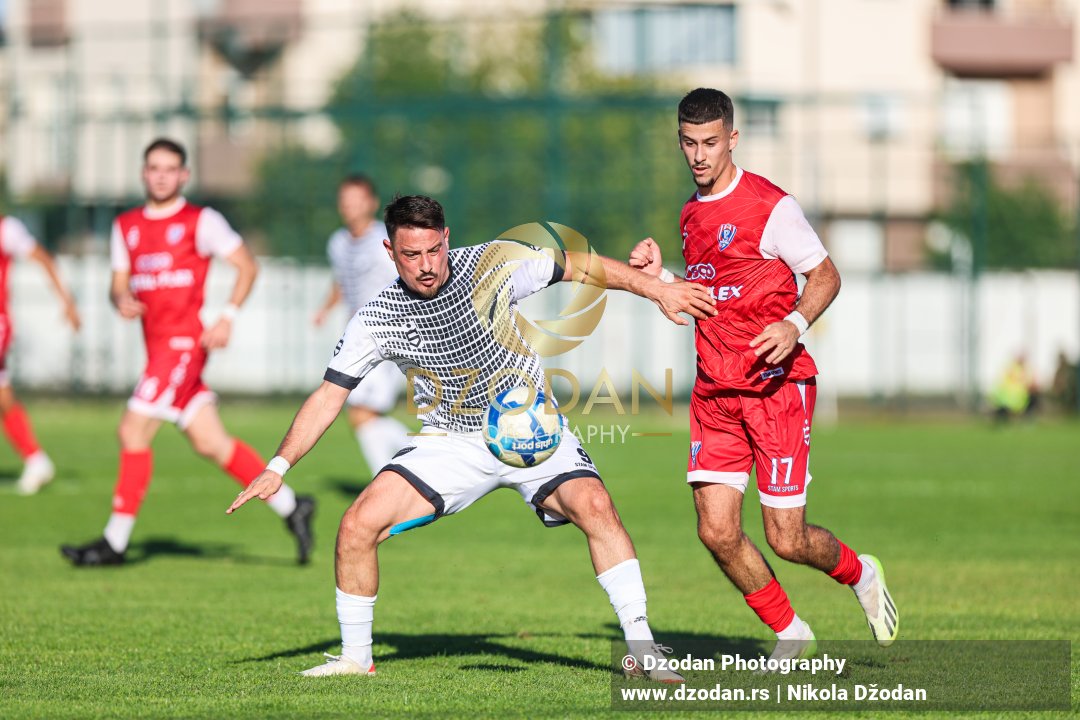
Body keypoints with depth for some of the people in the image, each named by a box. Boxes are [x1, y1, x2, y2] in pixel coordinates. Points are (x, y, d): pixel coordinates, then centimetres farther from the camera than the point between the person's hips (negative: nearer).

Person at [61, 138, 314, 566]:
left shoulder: (201, 222, -3)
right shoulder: (126, 226, 14)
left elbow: (247, 266, -1)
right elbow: (119, 285, 17)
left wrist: (227, 318, -12)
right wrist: (121, 301, -8)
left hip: (183, 342, -7)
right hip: (158, 345, 7)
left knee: (134, 431, -12)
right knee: (210, 443, 8)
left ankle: (115, 541, -6)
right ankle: (290, 507, 18)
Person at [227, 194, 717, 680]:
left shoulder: (493, 264, -11)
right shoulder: (377, 320, -8)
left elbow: (581, 268, 0)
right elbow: (328, 395, -4)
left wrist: (656, 289, -1)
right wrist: (278, 468, -12)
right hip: (451, 442, 1)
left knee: (594, 506, -27)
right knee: (358, 526, -14)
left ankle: (642, 651, -20)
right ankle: (355, 658, 6)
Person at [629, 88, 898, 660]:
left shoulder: (770, 206, -10)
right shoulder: (692, 213, 12)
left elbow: (825, 276, -5)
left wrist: (794, 324, -22)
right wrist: (659, 275, 7)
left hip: (777, 387, -6)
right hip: (715, 392, 6)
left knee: (786, 540, -5)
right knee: (717, 531, -6)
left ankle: (859, 573, 29)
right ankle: (791, 634, 15)